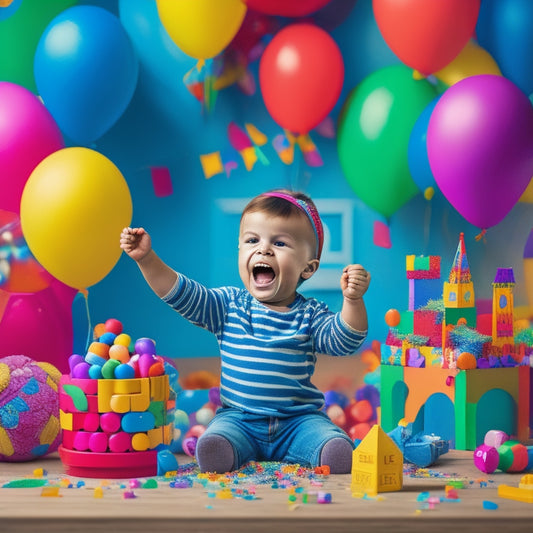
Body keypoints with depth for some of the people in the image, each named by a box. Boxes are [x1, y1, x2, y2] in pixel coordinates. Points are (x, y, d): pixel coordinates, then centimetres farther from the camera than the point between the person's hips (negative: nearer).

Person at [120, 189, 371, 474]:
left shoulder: (310, 314, 5)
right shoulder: (229, 305, 7)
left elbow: (344, 341, -8)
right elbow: (182, 293, 1)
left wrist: (353, 300, -25)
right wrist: (147, 259, -10)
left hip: (299, 420, 0)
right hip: (238, 418, 0)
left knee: (337, 447, -30)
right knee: (213, 445, -33)